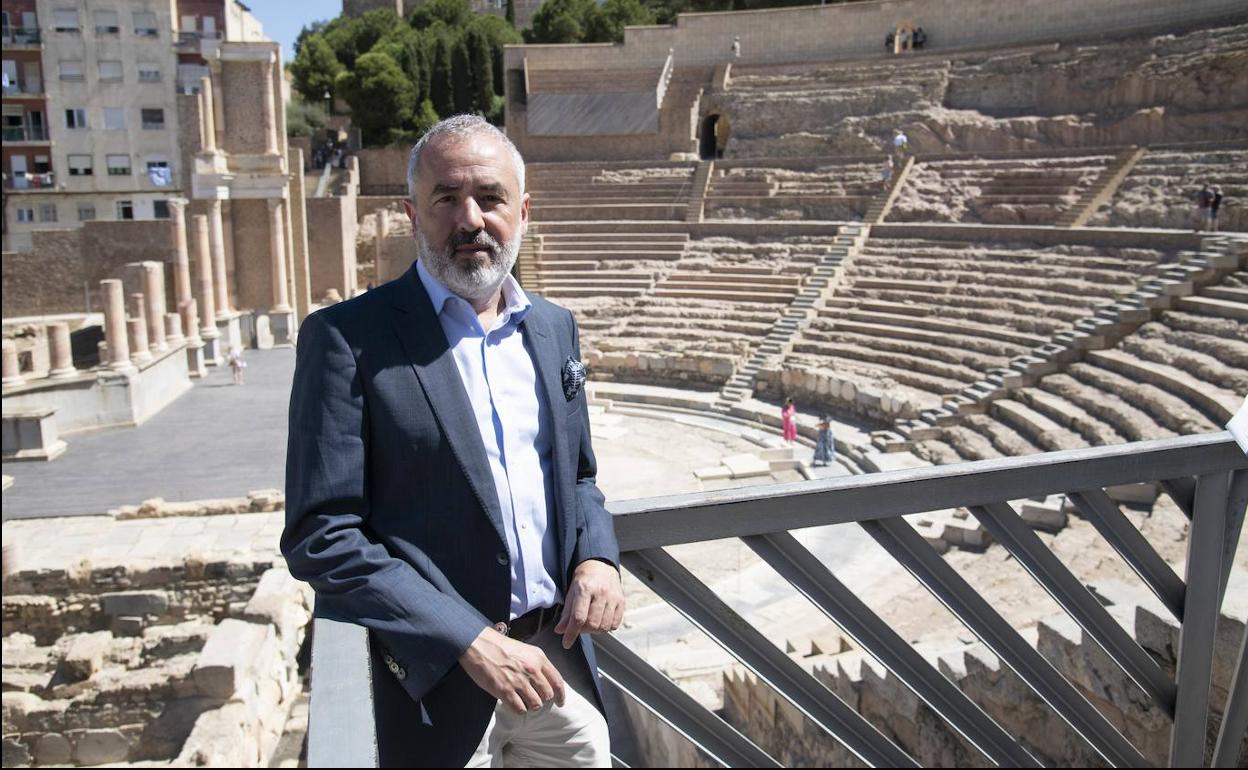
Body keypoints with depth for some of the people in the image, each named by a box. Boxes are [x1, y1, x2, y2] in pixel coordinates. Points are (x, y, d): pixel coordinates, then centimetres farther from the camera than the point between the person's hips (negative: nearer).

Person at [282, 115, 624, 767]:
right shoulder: (348, 339, -12)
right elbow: (320, 537, -15)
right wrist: (470, 641, -18)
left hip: (555, 660, 5)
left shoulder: (553, 327, 6)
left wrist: (597, 556, -5)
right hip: (434, 679, -5)